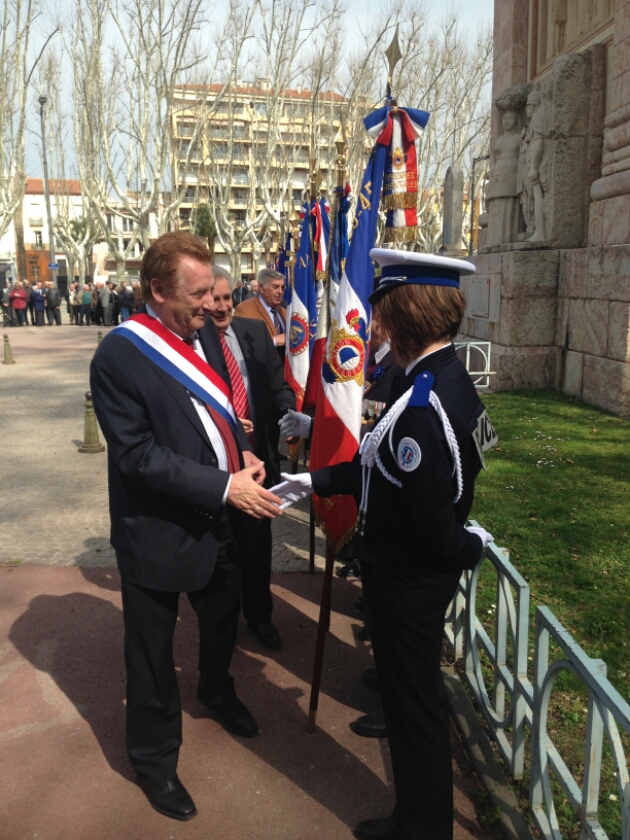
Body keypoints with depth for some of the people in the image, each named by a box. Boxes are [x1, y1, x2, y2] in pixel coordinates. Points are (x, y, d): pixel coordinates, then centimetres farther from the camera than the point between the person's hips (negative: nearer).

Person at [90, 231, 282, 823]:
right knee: (152, 649, 13)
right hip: (156, 530, -7)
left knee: (224, 612, 28)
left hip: (216, 519, 7)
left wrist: (242, 451, -7)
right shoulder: (119, 356, -22)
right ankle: (154, 759, 39)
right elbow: (138, 455, -24)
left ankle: (216, 691, 60)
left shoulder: (203, 332, -1)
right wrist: (224, 486, -27)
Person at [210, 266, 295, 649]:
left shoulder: (256, 331, 2)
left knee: (258, 541, 16)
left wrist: (290, 415, -16)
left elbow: (278, 385, 4)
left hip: (257, 455, 3)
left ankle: (259, 613, 38)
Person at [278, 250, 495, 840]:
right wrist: (317, 481, 10)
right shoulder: (447, 378, 3)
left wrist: (469, 547, -9)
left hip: (413, 576, -10)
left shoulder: (424, 403, -30)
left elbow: (430, 509, -28)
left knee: (413, 702, 10)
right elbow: (384, 467, 10)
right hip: (420, 568, 10)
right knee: (412, 691, 26)